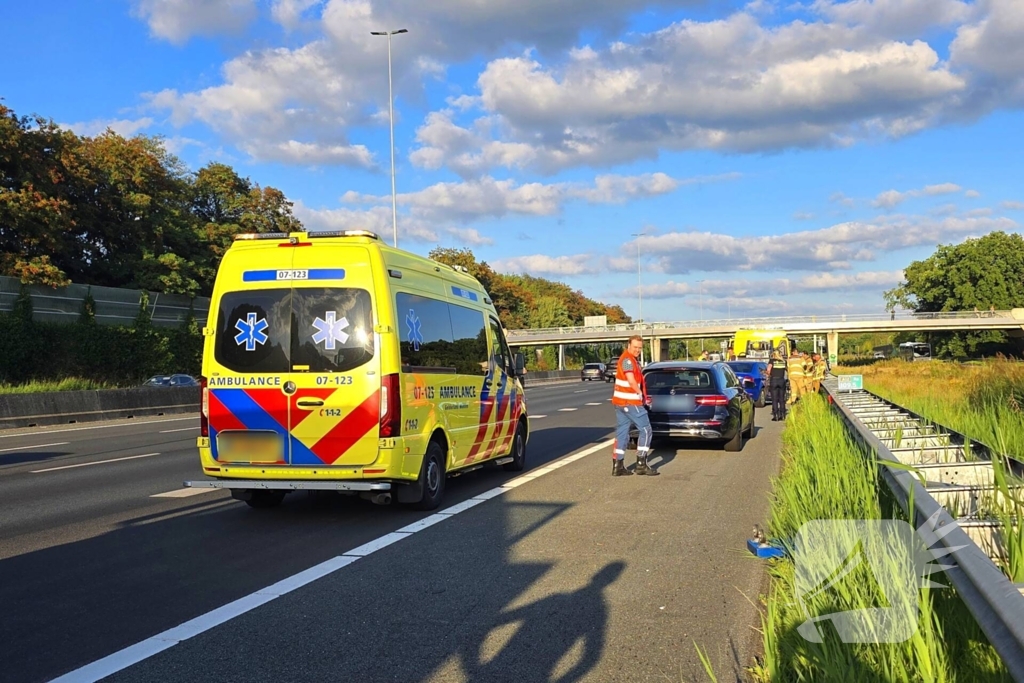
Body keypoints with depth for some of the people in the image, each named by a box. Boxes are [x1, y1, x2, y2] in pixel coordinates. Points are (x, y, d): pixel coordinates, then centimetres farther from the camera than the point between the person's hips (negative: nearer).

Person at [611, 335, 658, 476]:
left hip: (621, 401, 10)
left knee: (622, 433, 9)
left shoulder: (632, 359, 17)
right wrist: (641, 394, -8)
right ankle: (641, 464, 1)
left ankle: (617, 466, 10)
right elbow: (631, 381, -22)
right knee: (645, 430, -2)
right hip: (630, 402, -10)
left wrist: (641, 395, 10)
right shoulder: (627, 359, -15)